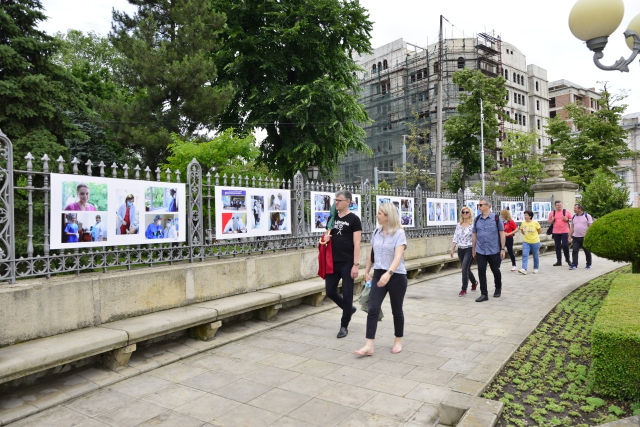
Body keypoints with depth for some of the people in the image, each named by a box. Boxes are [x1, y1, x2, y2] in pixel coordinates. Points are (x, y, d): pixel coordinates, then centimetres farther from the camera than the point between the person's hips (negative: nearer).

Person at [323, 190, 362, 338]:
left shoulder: (353, 219, -7)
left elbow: (356, 244, -11)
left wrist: (355, 265, -16)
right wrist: (326, 237, -3)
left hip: (347, 263, -6)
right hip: (333, 262, 6)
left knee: (347, 294, 2)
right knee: (330, 291, 9)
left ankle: (344, 326, 16)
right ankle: (349, 308, 34)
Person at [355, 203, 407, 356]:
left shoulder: (399, 233, -12)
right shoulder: (376, 232, 5)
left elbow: (398, 256, -25)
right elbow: (371, 253, 16)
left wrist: (388, 273, -38)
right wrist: (367, 271, 17)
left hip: (396, 276, -4)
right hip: (378, 274, 5)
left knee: (396, 310, 10)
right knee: (373, 309, -6)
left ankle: (398, 341, 30)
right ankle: (369, 346, -5)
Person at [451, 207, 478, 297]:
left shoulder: (473, 224, -6)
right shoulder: (459, 225, 10)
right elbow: (455, 238, 11)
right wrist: (452, 249, 7)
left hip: (469, 249, -6)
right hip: (460, 249, 6)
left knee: (464, 268, -14)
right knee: (467, 269, 16)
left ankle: (464, 289, -5)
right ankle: (474, 282, 41)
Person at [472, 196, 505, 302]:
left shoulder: (496, 218, -5)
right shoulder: (477, 219, 4)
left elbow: (502, 234, -3)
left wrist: (502, 249, -5)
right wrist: (473, 249, 11)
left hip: (494, 251, -2)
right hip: (480, 251, 2)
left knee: (495, 270, 12)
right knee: (481, 271, -2)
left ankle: (498, 289, 36)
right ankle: (484, 294, 7)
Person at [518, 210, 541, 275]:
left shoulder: (535, 223, -12)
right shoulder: (523, 223, -4)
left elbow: (539, 231, 3)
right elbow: (522, 230, 14)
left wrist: (534, 236, 10)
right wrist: (526, 235, 8)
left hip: (535, 242, -2)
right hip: (526, 242, 2)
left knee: (536, 256, 11)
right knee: (525, 255, -11)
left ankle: (535, 268, 28)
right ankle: (524, 269, -17)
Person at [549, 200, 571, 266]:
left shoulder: (566, 212, 3)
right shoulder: (552, 213, 9)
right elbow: (549, 222, 13)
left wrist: (567, 219, -12)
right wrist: (552, 220, -7)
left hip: (565, 232, -2)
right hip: (556, 232, 3)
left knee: (565, 245, -8)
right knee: (557, 247, 6)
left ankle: (567, 259, 13)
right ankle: (559, 261, 12)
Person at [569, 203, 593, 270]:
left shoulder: (587, 216, -3)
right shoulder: (574, 217, 11)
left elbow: (590, 226, -6)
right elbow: (572, 227, 15)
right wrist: (570, 236, 9)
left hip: (585, 237, -3)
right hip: (576, 237, 4)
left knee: (587, 251, 8)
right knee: (575, 251, -6)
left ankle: (588, 264, 20)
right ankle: (574, 264, -6)